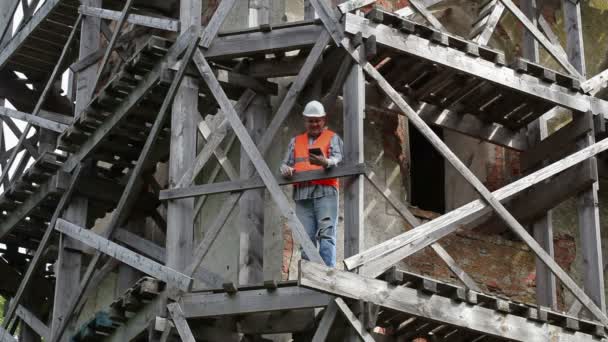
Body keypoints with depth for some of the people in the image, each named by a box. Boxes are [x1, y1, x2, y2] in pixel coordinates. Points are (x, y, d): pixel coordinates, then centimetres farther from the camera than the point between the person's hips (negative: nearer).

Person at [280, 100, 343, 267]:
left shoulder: (332, 138, 12)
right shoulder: (296, 141, 25)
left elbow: (338, 158, -6)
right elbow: (285, 163, 19)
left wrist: (325, 162, -28)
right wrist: (285, 169, -6)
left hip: (325, 192, -4)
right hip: (302, 194, 4)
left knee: (326, 233, -14)